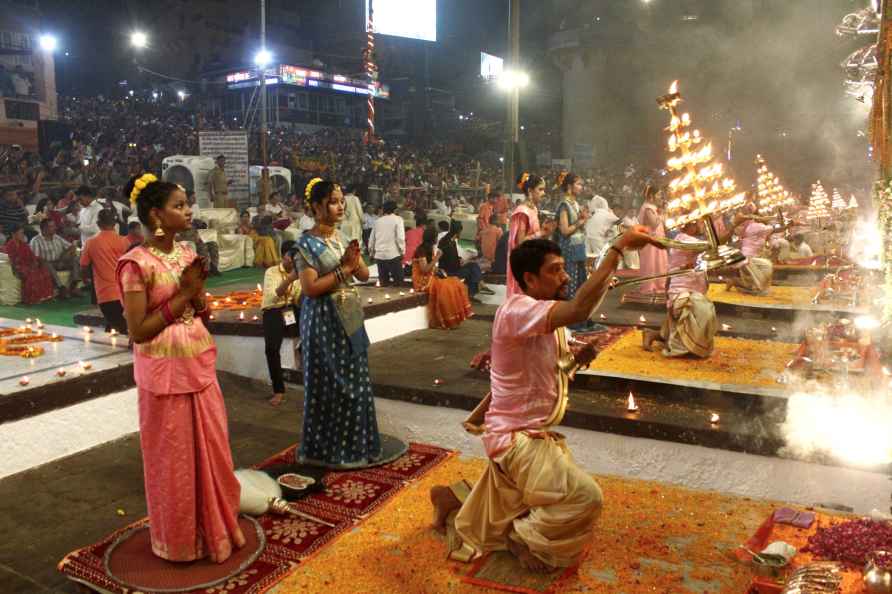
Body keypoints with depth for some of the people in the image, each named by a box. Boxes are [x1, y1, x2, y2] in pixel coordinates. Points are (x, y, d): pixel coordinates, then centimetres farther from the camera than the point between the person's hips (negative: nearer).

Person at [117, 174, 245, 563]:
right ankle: (180, 538, 28)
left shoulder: (187, 254, 4)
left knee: (212, 449, 15)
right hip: (165, 372, -6)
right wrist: (182, 294, -19)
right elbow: (138, 331, -17)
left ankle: (216, 526, 33)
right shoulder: (137, 264, -16)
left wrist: (198, 289, -11)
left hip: (199, 366, 7)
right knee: (173, 456, 8)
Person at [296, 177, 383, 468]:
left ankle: (352, 441, 28)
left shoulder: (342, 237, 8)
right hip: (324, 321, -7)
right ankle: (328, 447, 17)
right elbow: (310, 288, -20)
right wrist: (343, 270, -18)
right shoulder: (308, 243, -13)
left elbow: (365, 275, 9)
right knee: (330, 383, 2)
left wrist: (355, 261, -12)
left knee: (352, 380, 14)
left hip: (349, 319, 7)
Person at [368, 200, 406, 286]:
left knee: (383, 282, 9)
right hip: (393, 254, -5)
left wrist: (371, 253, 23)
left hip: (379, 255, 5)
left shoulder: (377, 221, 13)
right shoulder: (398, 219, 0)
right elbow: (400, 237, -11)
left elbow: (371, 239, 14)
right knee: (398, 281, -1)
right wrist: (402, 251, -3)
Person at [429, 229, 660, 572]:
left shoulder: (547, 318, 6)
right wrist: (618, 248, -38)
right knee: (585, 497, -18)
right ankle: (527, 540, 5)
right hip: (516, 437, -10)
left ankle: (452, 498, 39)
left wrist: (577, 360, -7)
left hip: (534, 433, 10)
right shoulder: (516, 310, -26)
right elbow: (579, 311, -42)